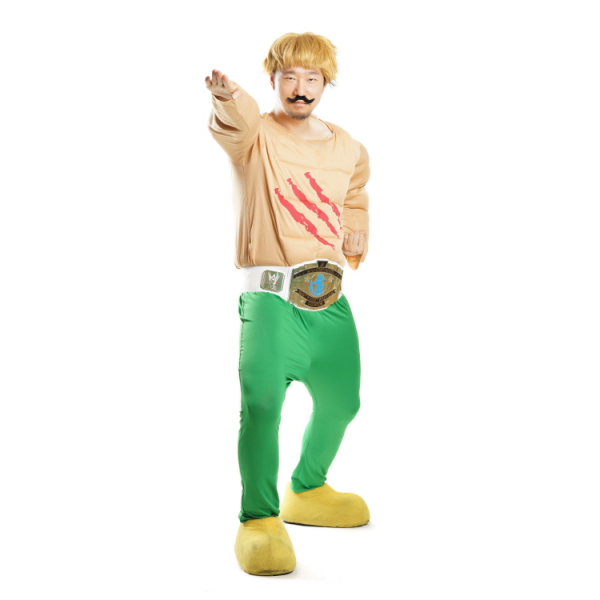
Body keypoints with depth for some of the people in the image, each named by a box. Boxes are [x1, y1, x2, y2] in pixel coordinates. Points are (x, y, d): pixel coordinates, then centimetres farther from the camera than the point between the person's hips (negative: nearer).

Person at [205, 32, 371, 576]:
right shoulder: (255, 136, -3)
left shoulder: (350, 151, 13)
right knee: (262, 395, -25)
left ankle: (308, 489, 42)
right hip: (270, 292, -5)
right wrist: (227, 97, -51)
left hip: (329, 295, 6)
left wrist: (357, 235, 7)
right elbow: (236, 120, -27)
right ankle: (259, 517, -8)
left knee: (341, 401, 14)